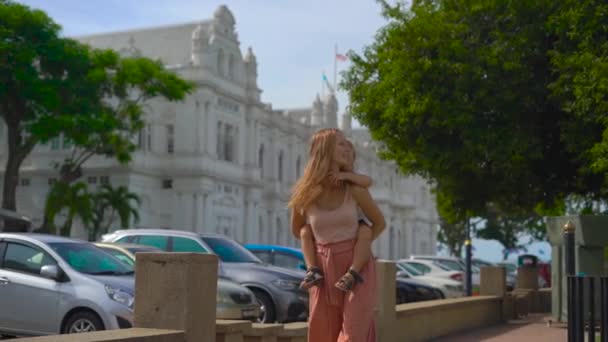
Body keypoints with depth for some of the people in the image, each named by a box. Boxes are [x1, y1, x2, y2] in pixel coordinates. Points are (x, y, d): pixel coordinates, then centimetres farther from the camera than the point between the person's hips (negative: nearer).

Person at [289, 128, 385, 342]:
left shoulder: (354, 189, -6)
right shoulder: (304, 194, -5)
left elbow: (379, 223, 9)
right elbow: (297, 230, 14)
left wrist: (358, 247, 2)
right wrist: (325, 246, 8)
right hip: (324, 271, 2)